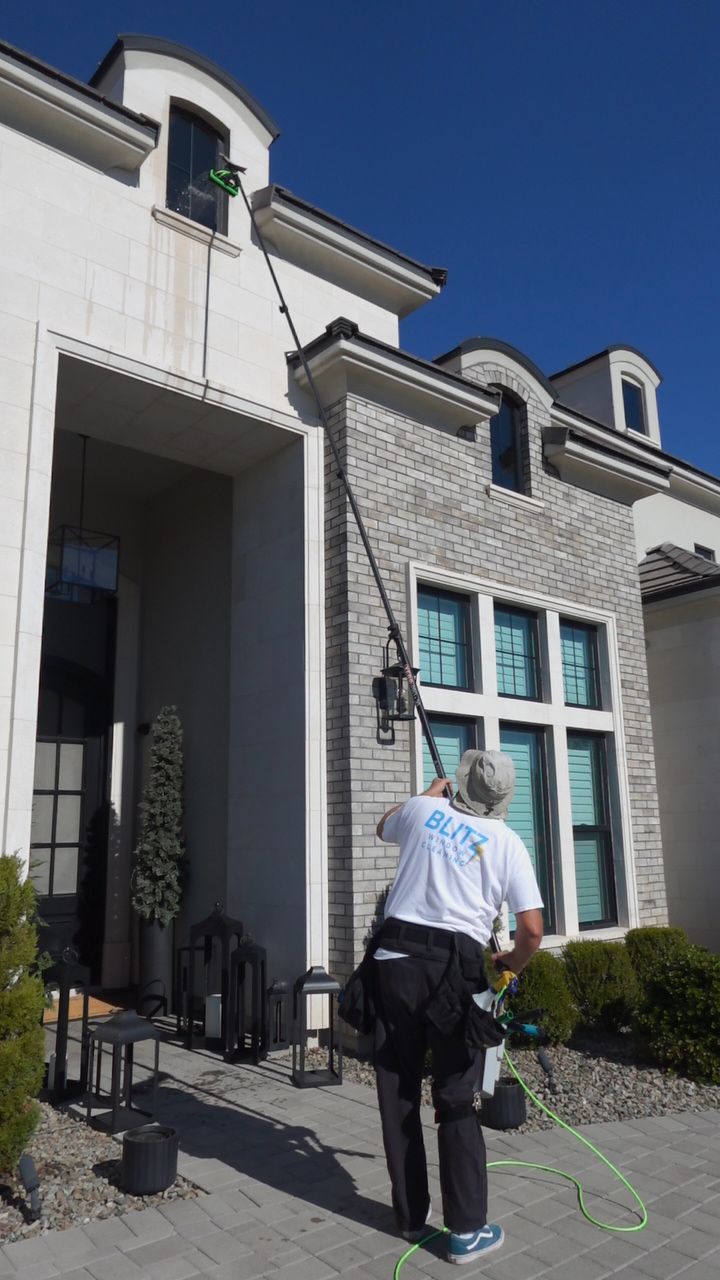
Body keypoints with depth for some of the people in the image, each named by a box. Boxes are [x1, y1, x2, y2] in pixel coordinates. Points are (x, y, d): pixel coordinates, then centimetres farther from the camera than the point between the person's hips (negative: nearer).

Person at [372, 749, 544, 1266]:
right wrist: (513, 963, 19)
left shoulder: (423, 810, 8)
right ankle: (468, 1230, 14)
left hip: (394, 960, 2)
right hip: (453, 970, -2)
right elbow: (532, 929, -2)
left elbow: (384, 826, 33)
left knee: (398, 1092, 13)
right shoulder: (508, 842, 3)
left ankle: (412, 1215, 26)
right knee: (456, 1101, 7)